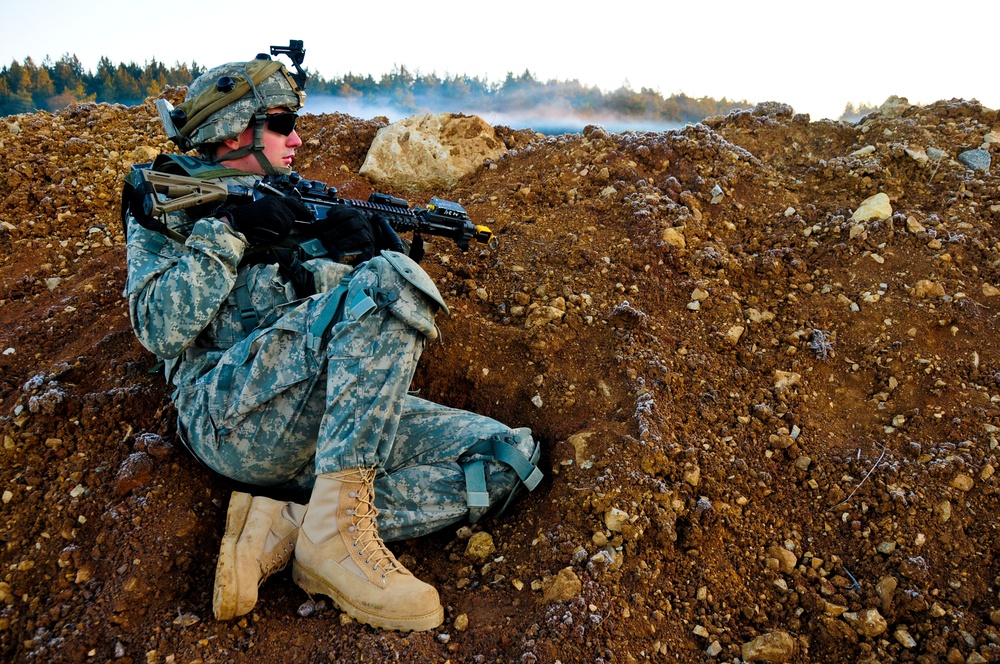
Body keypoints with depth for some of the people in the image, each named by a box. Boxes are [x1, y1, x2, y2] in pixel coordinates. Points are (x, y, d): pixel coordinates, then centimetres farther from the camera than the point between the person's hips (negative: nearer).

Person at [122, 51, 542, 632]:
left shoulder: (291, 199, 26)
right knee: (392, 279, -28)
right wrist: (225, 233, -11)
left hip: (329, 423, 6)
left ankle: (283, 529, -19)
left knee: (513, 457, -12)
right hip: (231, 413, -6)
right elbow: (160, 329, -5)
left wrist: (359, 254, -4)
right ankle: (334, 532, -28)